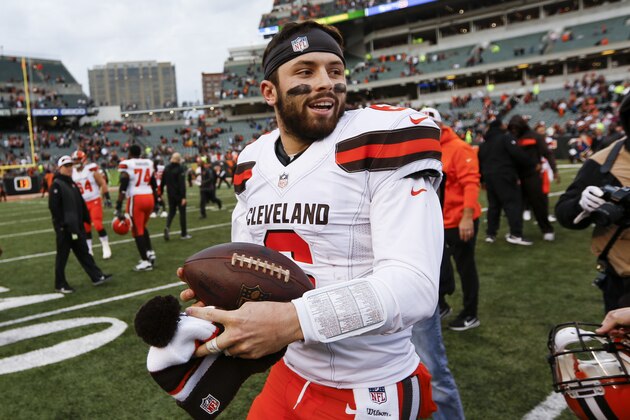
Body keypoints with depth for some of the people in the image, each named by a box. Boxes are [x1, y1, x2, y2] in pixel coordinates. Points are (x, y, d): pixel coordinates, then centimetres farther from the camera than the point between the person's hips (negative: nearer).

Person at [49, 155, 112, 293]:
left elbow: (81, 203, 17)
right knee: (62, 255, 2)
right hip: (64, 227, -8)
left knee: (83, 252, 11)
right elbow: (53, 207, -17)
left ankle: (96, 276, 14)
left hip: (76, 225, 8)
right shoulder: (56, 185, -11)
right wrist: (62, 224, -19)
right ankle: (60, 285, 12)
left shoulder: (72, 183, 14)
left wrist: (86, 218, 14)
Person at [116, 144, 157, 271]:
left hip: (136, 199, -6)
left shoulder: (126, 165, -5)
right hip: (149, 198, 6)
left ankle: (145, 261, 5)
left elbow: (123, 188, -12)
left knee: (137, 231, 4)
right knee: (142, 227, 25)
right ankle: (150, 252, 15)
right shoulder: (149, 163, 12)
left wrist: (118, 207, -12)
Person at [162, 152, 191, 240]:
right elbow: (182, 183, -19)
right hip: (179, 194, -5)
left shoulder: (166, 168, 4)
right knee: (182, 213, 6)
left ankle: (167, 227, -12)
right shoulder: (180, 168, -14)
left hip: (170, 194, 5)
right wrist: (183, 197, -19)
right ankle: (184, 234, 12)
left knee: (171, 211, 15)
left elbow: (163, 181, 7)